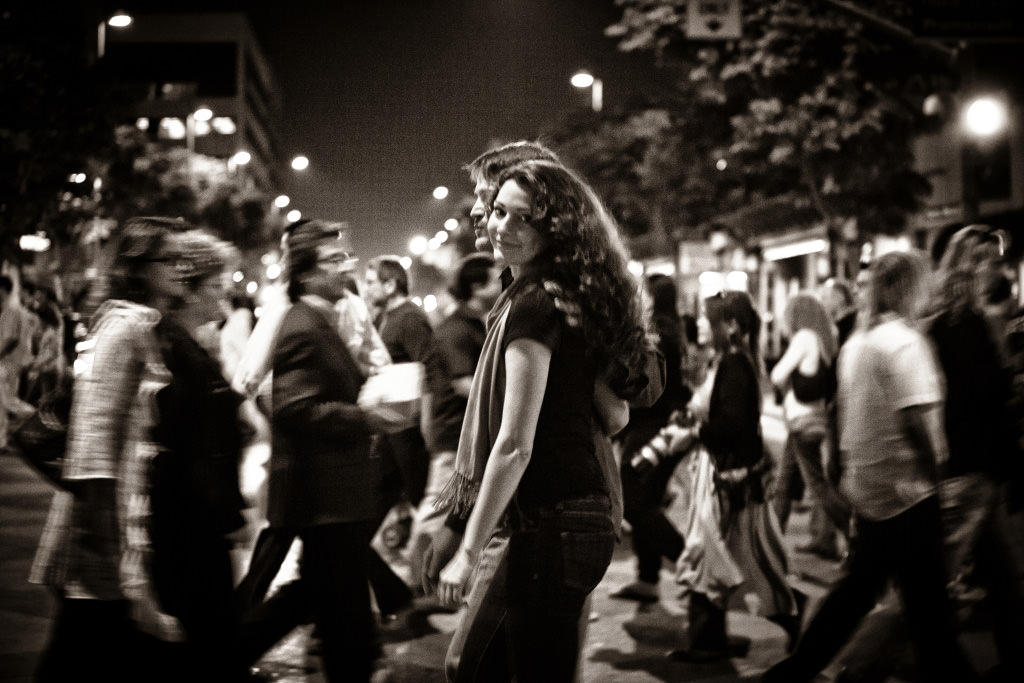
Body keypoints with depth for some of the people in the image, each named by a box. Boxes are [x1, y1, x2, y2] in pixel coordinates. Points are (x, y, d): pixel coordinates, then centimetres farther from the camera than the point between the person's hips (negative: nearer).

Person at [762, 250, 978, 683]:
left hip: (865, 485, 9)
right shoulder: (905, 341, -15)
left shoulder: (855, 343, 10)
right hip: (904, 489, -8)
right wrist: (934, 470, -11)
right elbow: (916, 418, -22)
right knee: (926, 599, 2)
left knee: (860, 585, 18)